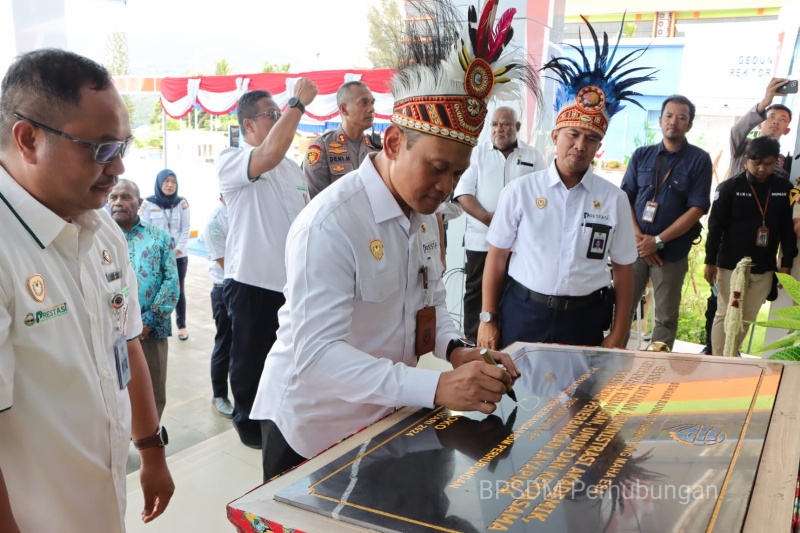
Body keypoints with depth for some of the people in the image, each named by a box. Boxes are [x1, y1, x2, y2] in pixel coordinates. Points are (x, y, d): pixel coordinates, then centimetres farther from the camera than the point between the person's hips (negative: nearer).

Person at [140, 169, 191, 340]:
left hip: (179, 255, 2)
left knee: (178, 290, 8)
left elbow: (186, 229, 1)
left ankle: (182, 325, 18)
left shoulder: (182, 203, 5)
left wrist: (177, 250, -10)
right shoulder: (148, 204, -1)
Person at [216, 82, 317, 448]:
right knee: (251, 360, 9)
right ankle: (249, 421, 29)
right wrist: (299, 102, -25)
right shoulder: (230, 161, -10)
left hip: (293, 280, 6)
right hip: (253, 282, -6)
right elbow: (270, 154, -31)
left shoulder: (292, 167, 12)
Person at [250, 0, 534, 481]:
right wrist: (437, 387, -39)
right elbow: (315, 354, -32)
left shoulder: (423, 213, 0)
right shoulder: (330, 224, -26)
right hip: (314, 429, -7)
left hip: (383, 417, 8)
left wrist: (457, 350, -12)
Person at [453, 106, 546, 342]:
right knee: (476, 293, 7)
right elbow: (463, 192, -3)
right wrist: (487, 218, -17)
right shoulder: (478, 153, 6)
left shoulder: (533, 156, 7)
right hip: (481, 239, 0)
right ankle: (472, 342, 18)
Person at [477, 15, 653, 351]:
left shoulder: (614, 199, -1)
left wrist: (618, 335, 1)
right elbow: (497, 257, 0)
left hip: (584, 320, 1)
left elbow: (623, 270, 4)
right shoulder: (520, 191, -4)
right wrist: (488, 319, -1)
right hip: (522, 313, -1)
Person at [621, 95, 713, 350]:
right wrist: (638, 237, -11)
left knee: (666, 317, 6)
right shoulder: (641, 155, 7)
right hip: (635, 246, 2)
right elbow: (625, 199, 4)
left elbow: (697, 208, -7)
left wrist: (658, 241, -13)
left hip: (672, 250, -2)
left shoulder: (699, 159, -1)